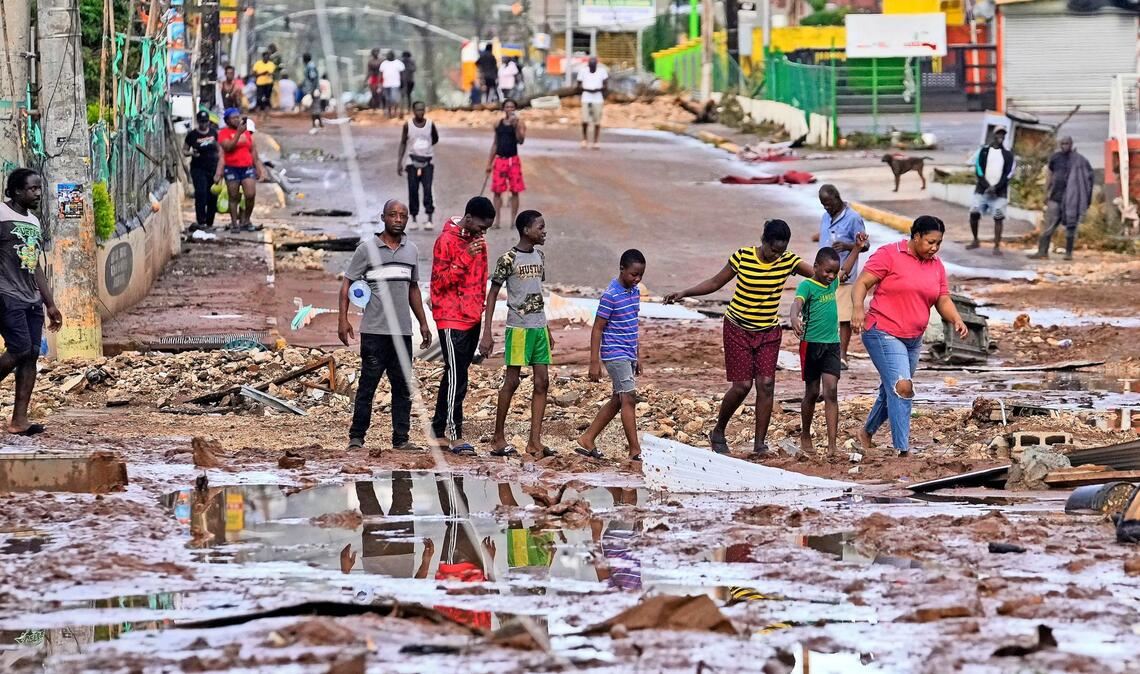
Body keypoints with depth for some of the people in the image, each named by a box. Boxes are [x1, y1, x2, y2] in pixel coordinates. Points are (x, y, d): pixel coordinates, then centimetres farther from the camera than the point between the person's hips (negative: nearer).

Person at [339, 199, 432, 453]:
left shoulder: (412, 250, 13)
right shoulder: (367, 248, -2)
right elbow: (347, 284, 0)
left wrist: (423, 324, 19)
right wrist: (343, 320, -10)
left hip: (403, 332, 5)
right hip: (374, 330, -5)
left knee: (403, 387, 6)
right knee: (367, 385, -2)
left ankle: (401, 439, 10)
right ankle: (356, 437, 3)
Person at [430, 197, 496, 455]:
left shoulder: (479, 241, 12)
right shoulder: (447, 241, -11)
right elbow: (440, 282, -15)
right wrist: (465, 258, -24)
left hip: (472, 319, 8)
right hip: (452, 319, -8)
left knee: (455, 376, 10)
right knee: (456, 377, -11)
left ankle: (439, 432, 14)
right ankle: (454, 435, -10)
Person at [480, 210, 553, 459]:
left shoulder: (539, 257, 12)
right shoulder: (508, 259, -9)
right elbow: (492, 295, -7)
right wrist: (487, 334, -12)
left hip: (539, 327, 7)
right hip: (518, 327, -7)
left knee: (542, 382, 1)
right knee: (512, 381, -2)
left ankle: (534, 441, 3)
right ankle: (498, 439, 8)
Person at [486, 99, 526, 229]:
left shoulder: (519, 123, -1)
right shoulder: (498, 124, 9)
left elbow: (521, 140, -14)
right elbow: (495, 144, 15)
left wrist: (516, 125, -24)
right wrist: (489, 162, 13)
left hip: (513, 160, -2)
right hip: (499, 160, 2)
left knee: (514, 191, 1)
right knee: (497, 191, -1)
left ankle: (513, 220, 9)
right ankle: (497, 220, 4)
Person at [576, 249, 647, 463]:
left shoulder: (635, 291, 9)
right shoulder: (611, 295, -15)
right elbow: (597, 329, -13)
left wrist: (638, 355, 21)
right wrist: (594, 363, -15)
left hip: (628, 355, 9)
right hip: (615, 354, -9)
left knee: (618, 401, 12)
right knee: (629, 398, -12)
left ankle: (587, 439, 21)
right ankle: (635, 451, -13)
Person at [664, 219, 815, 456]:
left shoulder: (788, 261, -7)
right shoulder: (742, 258, -14)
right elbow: (716, 282, -3)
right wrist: (684, 293, -11)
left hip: (769, 332, 3)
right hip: (738, 329, -3)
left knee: (766, 384, -7)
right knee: (742, 385, -7)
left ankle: (760, 443, -1)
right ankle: (718, 432, 15)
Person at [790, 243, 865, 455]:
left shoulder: (832, 283, 9)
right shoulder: (807, 286, -11)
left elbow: (845, 270, 31)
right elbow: (797, 302, -31)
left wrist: (857, 248, 30)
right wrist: (795, 318, -52)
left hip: (832, 344, 4)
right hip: (811, 343, -4)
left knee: (831, 391, -6)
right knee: (812, 392, 7)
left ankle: (832, 445, -12)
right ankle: (805, 436, 28)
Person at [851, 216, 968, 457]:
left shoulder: (936, 266, 11)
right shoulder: (889, 255, -9)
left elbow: (943, 300, 13)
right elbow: (862, 283, -11)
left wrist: (956, 320, -8)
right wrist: (858, 308, -29)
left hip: (913, 340, 7)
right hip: (883, 333, -7)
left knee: (891, 391, 17)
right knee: (902, 387, -20)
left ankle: (867, 432, 41)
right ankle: (903, 450, -21)